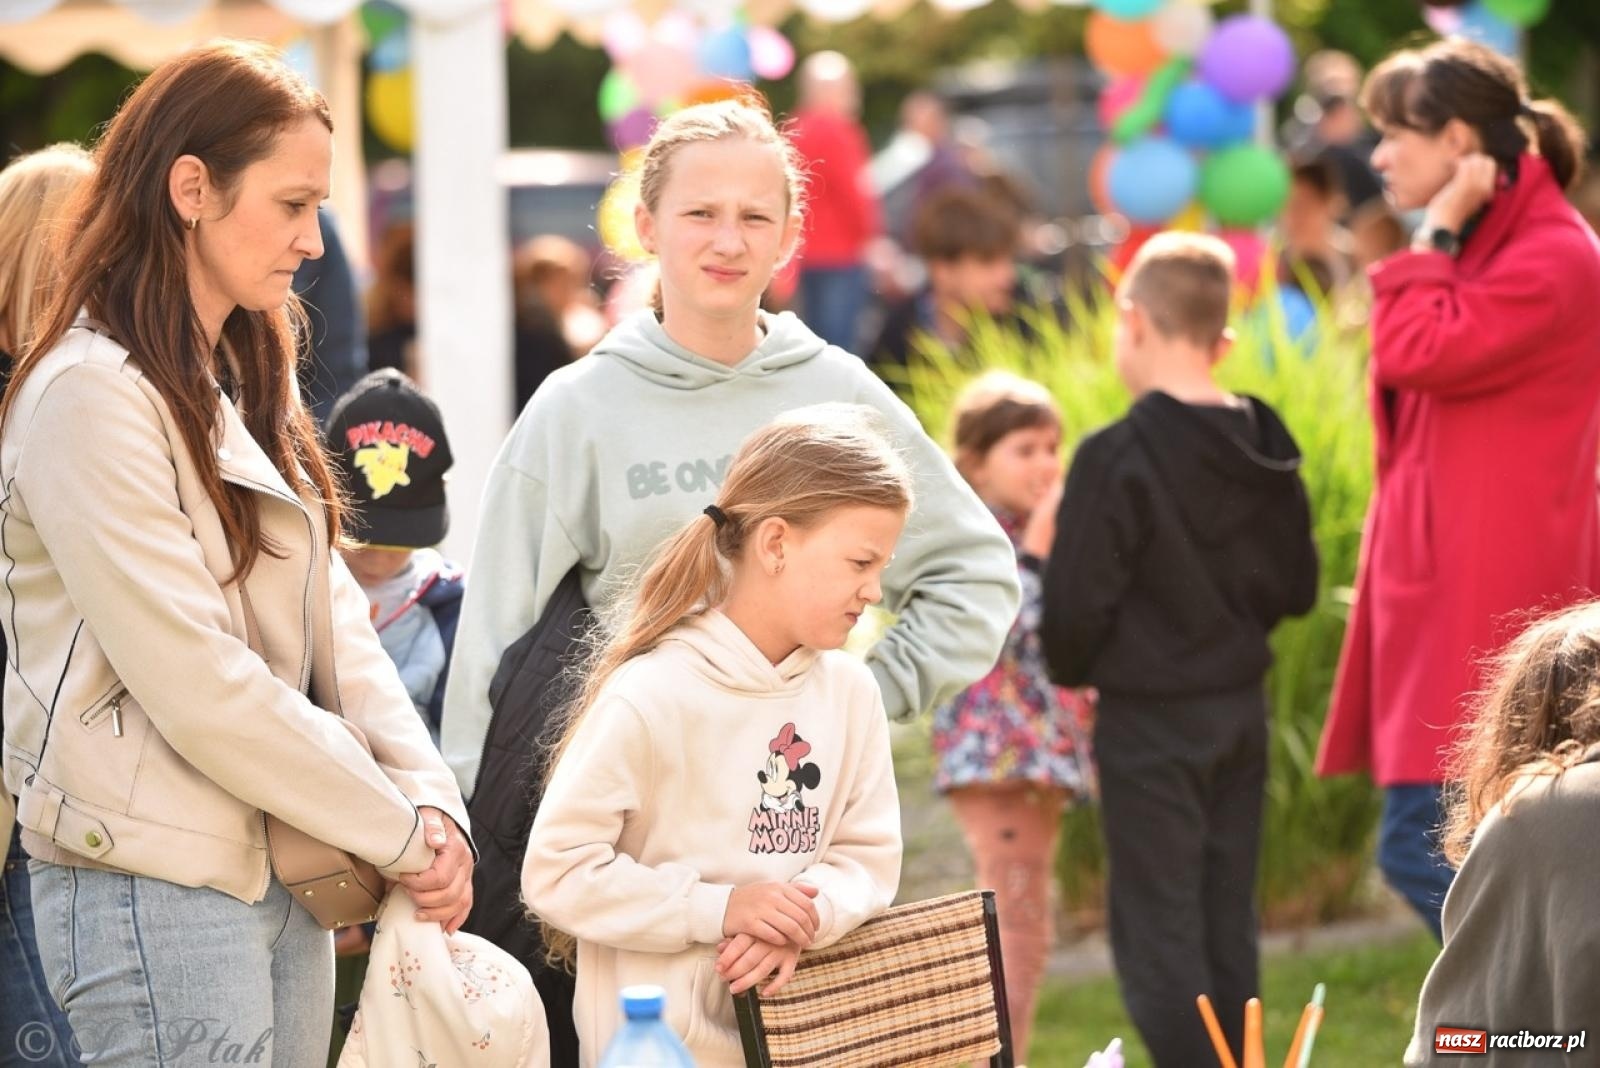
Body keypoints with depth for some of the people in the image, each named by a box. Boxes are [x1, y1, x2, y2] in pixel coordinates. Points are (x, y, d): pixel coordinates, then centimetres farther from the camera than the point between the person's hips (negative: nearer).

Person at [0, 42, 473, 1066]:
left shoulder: (247, 385, 15)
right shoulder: (90, 396, -14)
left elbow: (331, 618, 10)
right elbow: (198, 686, -19)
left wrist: (432, 800, -5)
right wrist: (398, 830, -12)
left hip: (286, 877, 8)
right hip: (156, 890, -8)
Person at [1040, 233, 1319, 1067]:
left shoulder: (1117, 458, -18)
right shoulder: (1267, 449, 1)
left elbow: (1078, 602, -16)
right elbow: (1297, 588, 7)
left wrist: (1072, 670, 4)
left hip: (1148, 718, -6)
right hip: (1242, 710, 6)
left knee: (1156, 928, -1)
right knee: (1228, 920, 13)